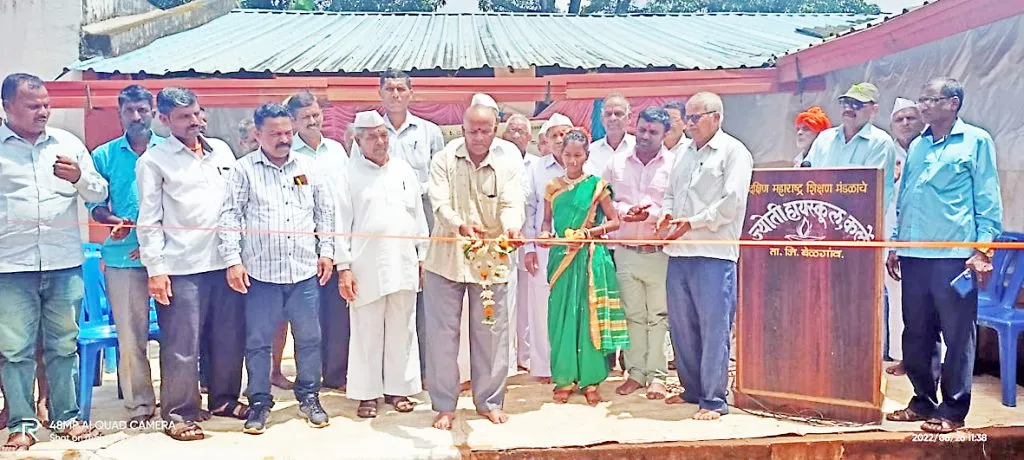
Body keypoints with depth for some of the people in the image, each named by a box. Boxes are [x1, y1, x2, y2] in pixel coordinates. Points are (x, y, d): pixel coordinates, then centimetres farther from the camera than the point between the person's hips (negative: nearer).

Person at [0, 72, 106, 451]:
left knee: (64, 346, 10)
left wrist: (79, 177, -9)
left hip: (65, 264, 2)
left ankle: (66, 417, 20)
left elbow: (100, 193, 10)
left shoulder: (68, 143, 8)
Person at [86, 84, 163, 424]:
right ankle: (139, 405, 15)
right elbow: (94, 203, 8)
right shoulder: (104, 155, 9)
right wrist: (111, 220, -13)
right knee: (130, 335, 3)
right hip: (123, 256, 1)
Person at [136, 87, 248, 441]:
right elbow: (149, 220, -4)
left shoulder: (221, 150, 12)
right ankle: (179, 414, 14)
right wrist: (155, 269, -9)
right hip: (181, 268, -4)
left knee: (230, 337, 11)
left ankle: (224, 399, 28)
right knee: (182, 346, 0)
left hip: (225, 261, 5)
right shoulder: (154, 160, -1)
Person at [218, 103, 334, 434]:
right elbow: (230, 217, -3)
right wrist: (233, 260, -8)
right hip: (260, 272, -2)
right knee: (258, 341, 6)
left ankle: (309, 397, 25)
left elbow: (325, 211, 12)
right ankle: (260, 402, 20)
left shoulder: (309, 167, 7)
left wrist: (326, 251, 7)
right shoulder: (243, 170, -1)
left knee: (309, 338, 10)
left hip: (305, 270, 2)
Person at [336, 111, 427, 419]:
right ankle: (367, 393, 14)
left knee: (401, 330, 9)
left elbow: (418, 216, 13)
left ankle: (398, 387, 21)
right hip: (366, 265, -3)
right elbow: (342, 222, -3)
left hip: (404, 263, 3)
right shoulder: (349, 174, 0)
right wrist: (343, 267, -8)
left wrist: (423, 256, 10)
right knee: (367, 332, 3)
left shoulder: (404, 170, 11)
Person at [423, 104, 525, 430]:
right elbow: (440, 204, -14)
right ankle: (444, 405, 19)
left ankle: (489, 400, 25)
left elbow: (512, 205, -12)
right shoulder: (443, 162, -1)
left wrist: (510, 228, -36)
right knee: (442, 333, 5)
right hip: (447, 257, 0)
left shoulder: (509, 167, 2)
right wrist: (462, 225, -34)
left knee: (491, 333, 8)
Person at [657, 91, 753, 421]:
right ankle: (692, 389, 24)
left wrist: (691, 223, -13)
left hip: (714, 253, -7)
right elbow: (670, 193, 26)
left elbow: (731, 203, -11)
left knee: (714, 327, -5)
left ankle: (714, 399, 3)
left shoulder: (734, 152, -1)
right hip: (679, 252, 7)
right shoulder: (685, 154, 21)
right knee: (681, 325, 11)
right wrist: (667, 214, 4)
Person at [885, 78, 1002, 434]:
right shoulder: (916, 146, 17)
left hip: (955, 255, -6)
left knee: (957, 335, 0)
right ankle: (923, 401, 22)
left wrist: (983, 249, -10)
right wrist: (895, 245, 17)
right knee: (916, 334, 10)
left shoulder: (976, 141, 2)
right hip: (913, 256, 6)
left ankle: (953, 410, 9)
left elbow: (988, 200, -3)